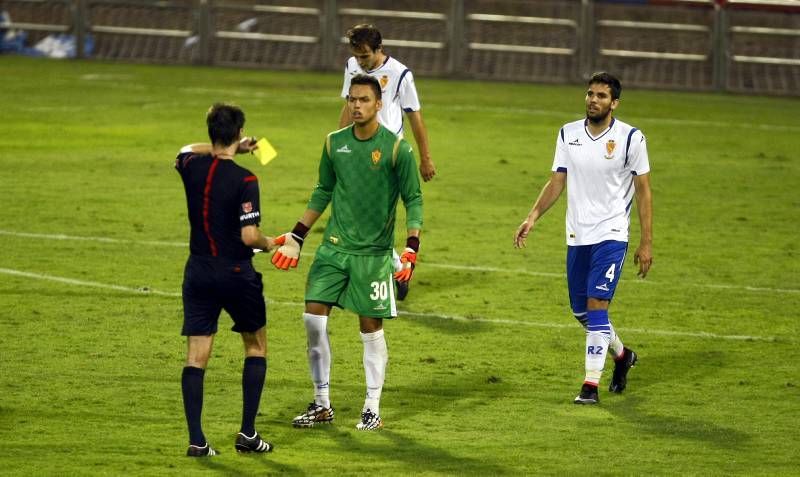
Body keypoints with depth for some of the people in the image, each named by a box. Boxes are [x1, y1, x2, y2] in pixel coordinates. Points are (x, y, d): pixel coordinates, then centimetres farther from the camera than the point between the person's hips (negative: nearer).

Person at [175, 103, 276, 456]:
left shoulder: (191, 166, -2)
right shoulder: (244, 180, -16)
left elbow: (188, 150, 25)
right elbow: (250, 236, -19)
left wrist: (234, 148, 27)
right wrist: (269, 243, 3)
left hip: (198, 273, 4)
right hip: (236, 274, -4)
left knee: (196, 357, 3)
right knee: (256, 347, 16)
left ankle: (196, 440, -4)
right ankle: (247, 433, 12)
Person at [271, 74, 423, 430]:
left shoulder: (396, 149, -8)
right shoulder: (334, 143, 5)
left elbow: (413, 200, -4)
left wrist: (412, 248, -15)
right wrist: (296, 236, 15)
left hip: (374, 253, -4)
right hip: (334, 247, 4)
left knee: (371, 327, 1)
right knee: (313, 317, -4)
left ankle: (373, 409, 12)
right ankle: (322, 404, 7)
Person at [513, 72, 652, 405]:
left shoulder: (630, 138, -7)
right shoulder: (568, 134, 5)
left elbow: (643, 192, -3)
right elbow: (557, 182, 9)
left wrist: (646, 243, -5)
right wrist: (533, 218, -6)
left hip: (611, 236, -5)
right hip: (577, 237, 5)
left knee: (596, 306, -15)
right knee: (581, 311, 12)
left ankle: (591, 385, -11)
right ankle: (622, 355, 39)